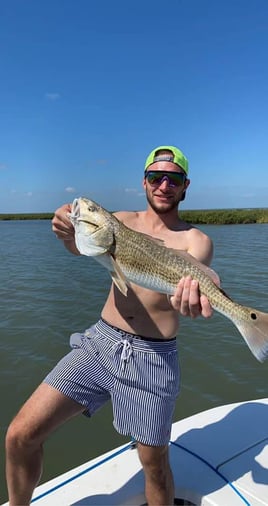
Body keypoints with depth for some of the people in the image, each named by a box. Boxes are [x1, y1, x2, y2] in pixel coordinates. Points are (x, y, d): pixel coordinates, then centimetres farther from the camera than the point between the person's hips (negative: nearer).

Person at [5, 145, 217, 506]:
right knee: (21, 435, -2)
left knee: (155, 463, 11)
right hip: (100, 343, 2)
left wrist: (193, 298, -45)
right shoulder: (122, 221, 5)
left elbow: (191, 279, -21)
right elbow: (82, 246, -13)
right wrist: (69, 232, -37)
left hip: (154, 358, -1)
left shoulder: (197, 240, -1)